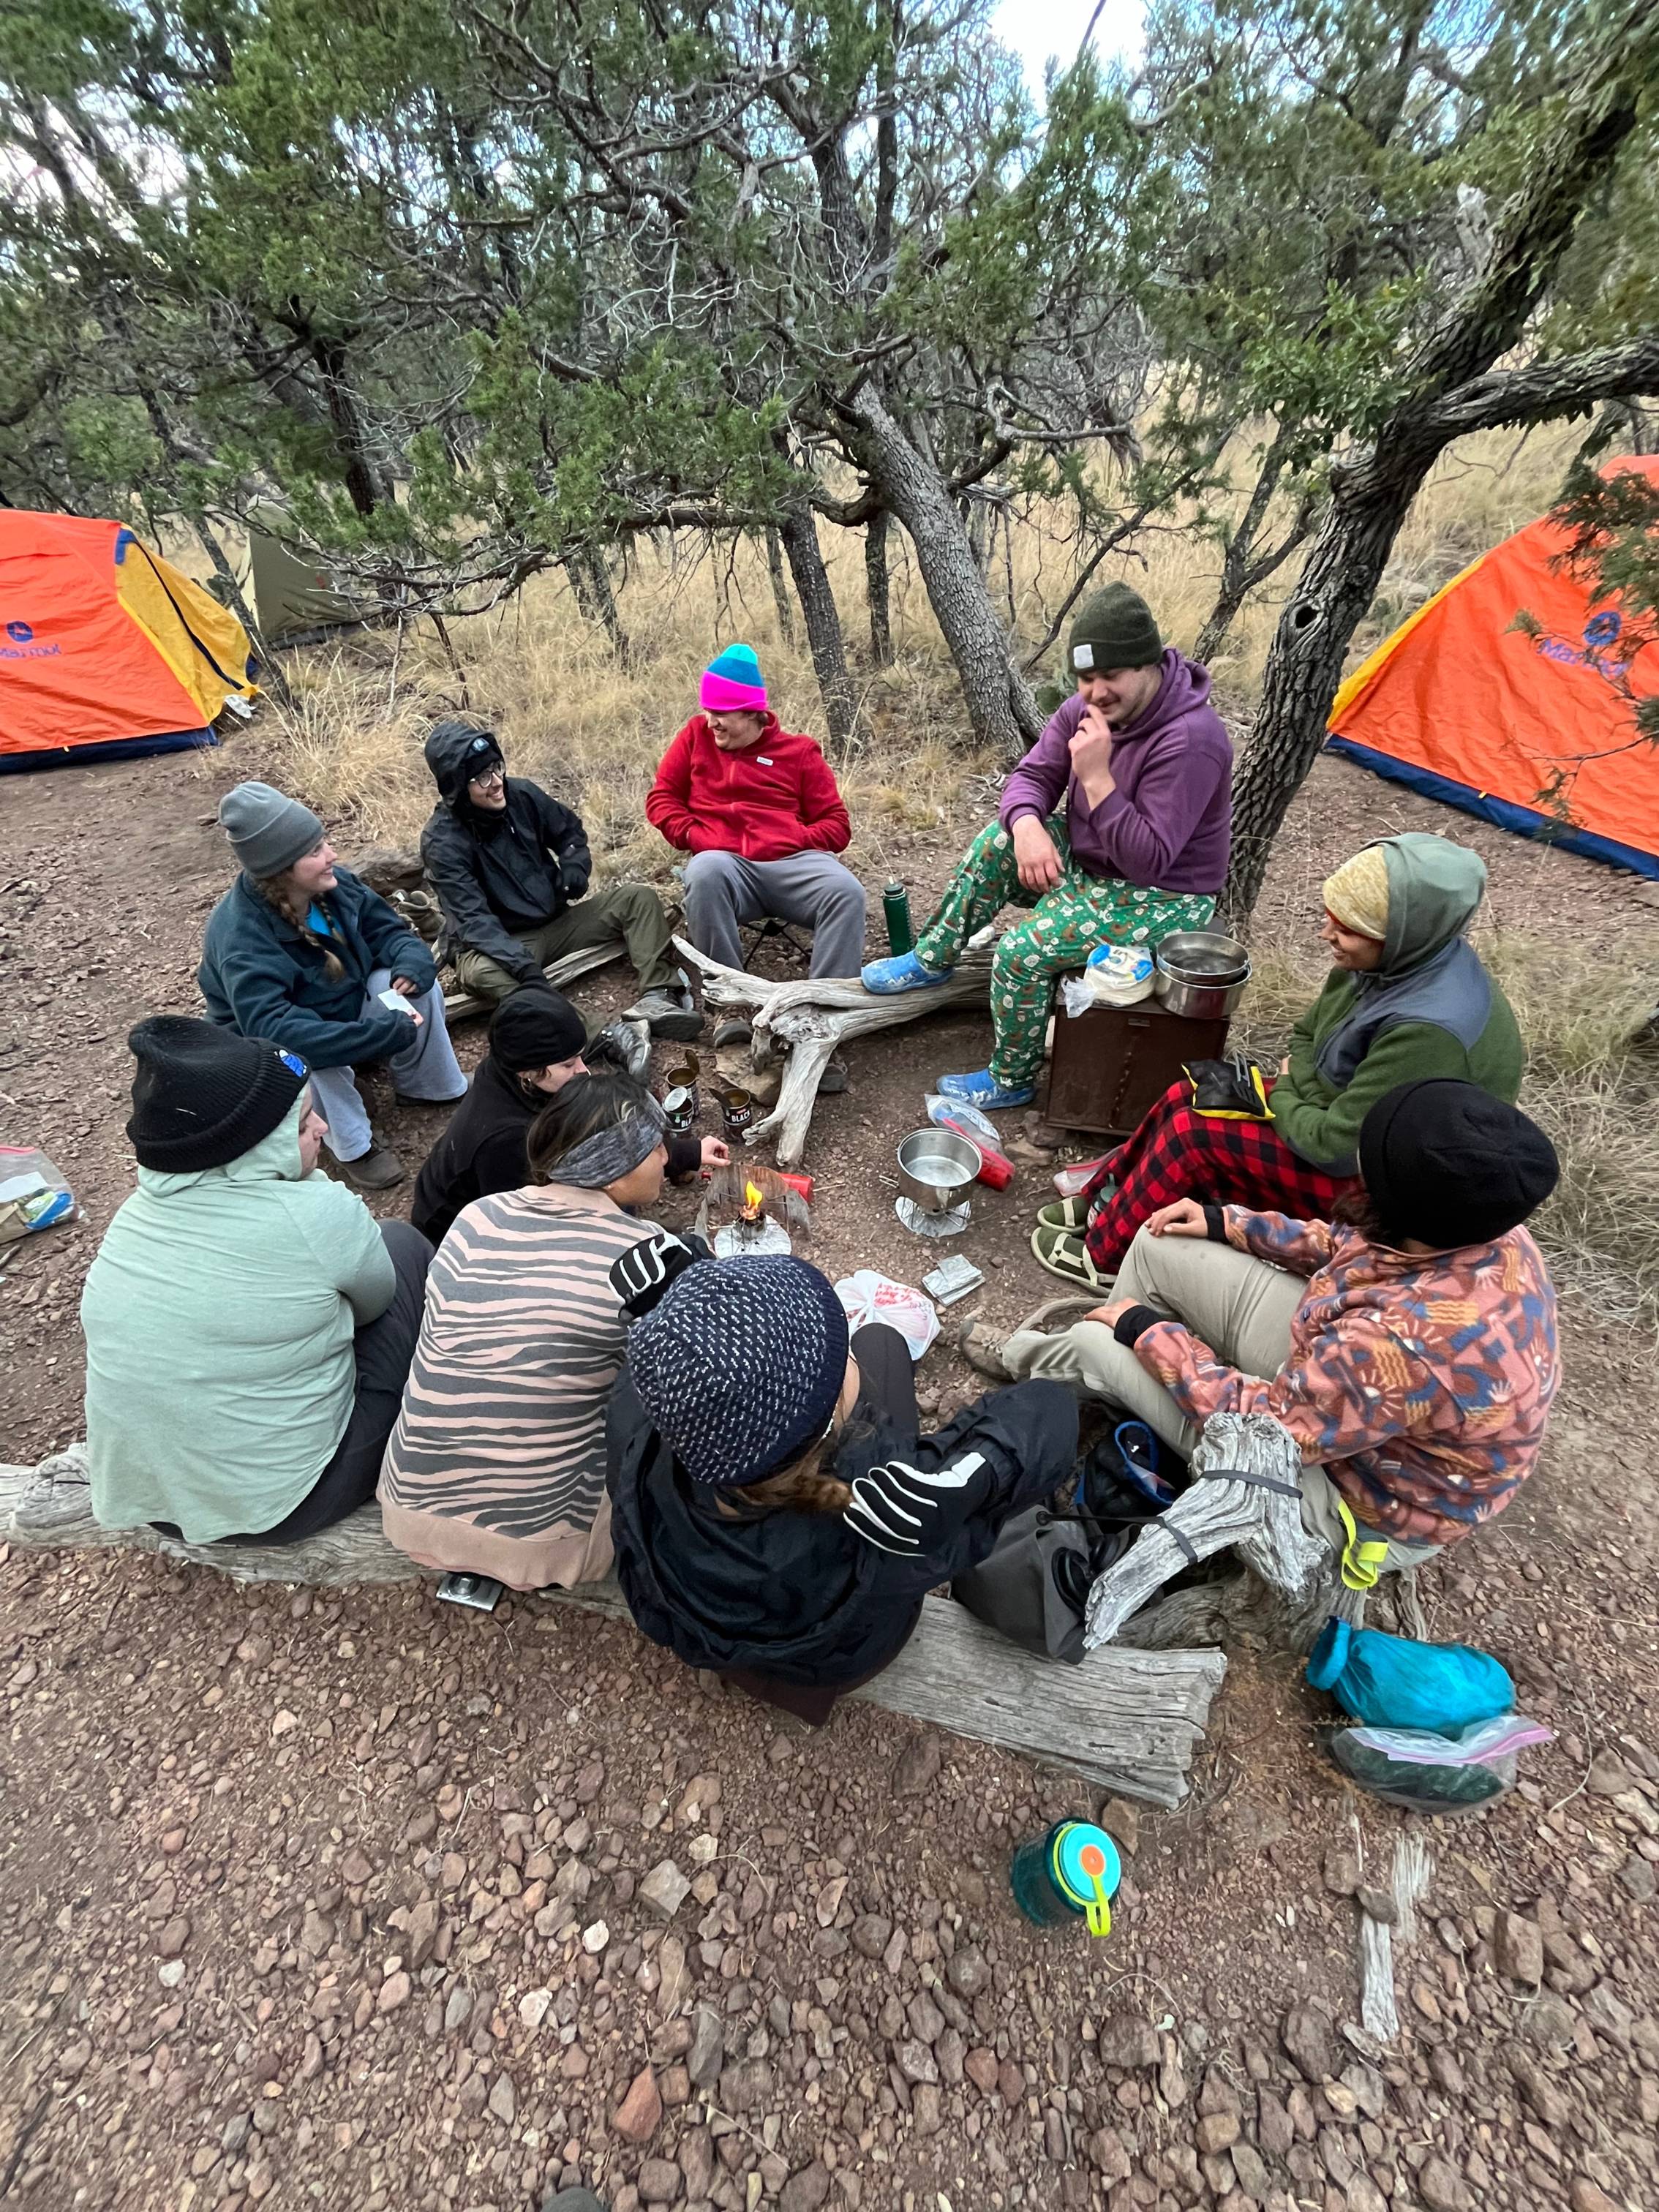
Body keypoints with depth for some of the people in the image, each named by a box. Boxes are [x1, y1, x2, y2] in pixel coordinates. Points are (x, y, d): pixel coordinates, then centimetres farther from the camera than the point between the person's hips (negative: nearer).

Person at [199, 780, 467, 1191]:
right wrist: (383, 1033, -49)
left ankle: (424, 1085, 2)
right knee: (309, 1050, -39)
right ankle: (353, 1147, -16)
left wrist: (412, 962, -28)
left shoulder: (332, 883, -17)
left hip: (345, 1005, 6)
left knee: (416, 981, -18)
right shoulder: (240, 938, -35)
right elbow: (271, 1028, -45)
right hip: (267, 1051, -6)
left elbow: (386, 929, -3)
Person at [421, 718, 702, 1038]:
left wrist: (574, 865, -6)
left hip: (557, 920, 5)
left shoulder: (521, 793, -2)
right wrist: (522, 965, -40)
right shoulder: (442, 841, -16)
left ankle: (657, 997, -33)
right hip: (498, 944, -5)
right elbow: (473, 919, -25)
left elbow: (570, 830, 16)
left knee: (639, 898, -10)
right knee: (480, 973, -39)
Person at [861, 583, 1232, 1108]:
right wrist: (1028, 828, -25)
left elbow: (1149, 861, -32)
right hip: (1087, 857, 8)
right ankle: (932, 959, 9)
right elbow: (1032, 775, -2)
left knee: (1022, 951, -23)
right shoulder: (1089, 706, -6)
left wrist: (1096, 776, -36)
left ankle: (1011, 1081, -1)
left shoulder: (1189, 740, -29)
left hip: (1160, 897, -8)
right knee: (996, 842, -8)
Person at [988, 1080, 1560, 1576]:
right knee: (1162, 1246, 2)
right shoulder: (1482, 1231, -18)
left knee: (1096, 1343, -8)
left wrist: (1146, 1330, -18)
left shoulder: (1408, 1343, -43)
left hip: (1353, 1495, -7)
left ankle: (1028, 1358, 31)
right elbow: (1353, 1250, 5)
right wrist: (1229, 1223, 4)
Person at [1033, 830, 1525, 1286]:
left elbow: (1337, 1148, -30)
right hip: (1355, 1124, 9)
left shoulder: (1432, 1029, -35)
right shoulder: (1399, 959, -7)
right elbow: (1307, 1036, 7)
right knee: (1190, 1095, -1)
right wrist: (1301, 1089, -11)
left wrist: (1279, 1095, -13)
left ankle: (1104, 1257, 0)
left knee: (1193, 1132, -18)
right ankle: (1106, 1201, 14)